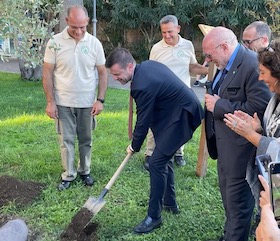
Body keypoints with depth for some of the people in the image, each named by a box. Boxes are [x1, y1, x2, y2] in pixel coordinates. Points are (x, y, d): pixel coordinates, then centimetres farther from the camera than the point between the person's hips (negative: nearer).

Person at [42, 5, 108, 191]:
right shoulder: (55, 43, -7)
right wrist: (50, 102, -8)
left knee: (86, 140, 13)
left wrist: (100, 100, -5)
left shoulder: (94, 43, -4)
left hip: (87, 103, 1)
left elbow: (103, 73, 2)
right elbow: (47, 73, -4)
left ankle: (85, 171, 30)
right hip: (63, 103, -1)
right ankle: (68, 175, 20)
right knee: (66, 140, 6)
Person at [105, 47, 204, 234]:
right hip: (180, 110, 11)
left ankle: (154, 216, 1)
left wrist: (134, 147, 1)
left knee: (157, 162, -9)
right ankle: (170, 203, 34)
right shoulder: (148, 65, 2)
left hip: (181, 117, -10)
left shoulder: (143, 85, -27)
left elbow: (143, 122, -16)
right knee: (164, 157, 19)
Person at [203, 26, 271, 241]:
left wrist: (219, 106, -22)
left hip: (239, 146, -10)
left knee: (238, 199, 5)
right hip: (225, 143, 10)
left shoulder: (252, 65, -22)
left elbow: (259, 108, -28)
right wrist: (213, 100, 1)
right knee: (228, 195, 24)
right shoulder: (226, 64, 7)